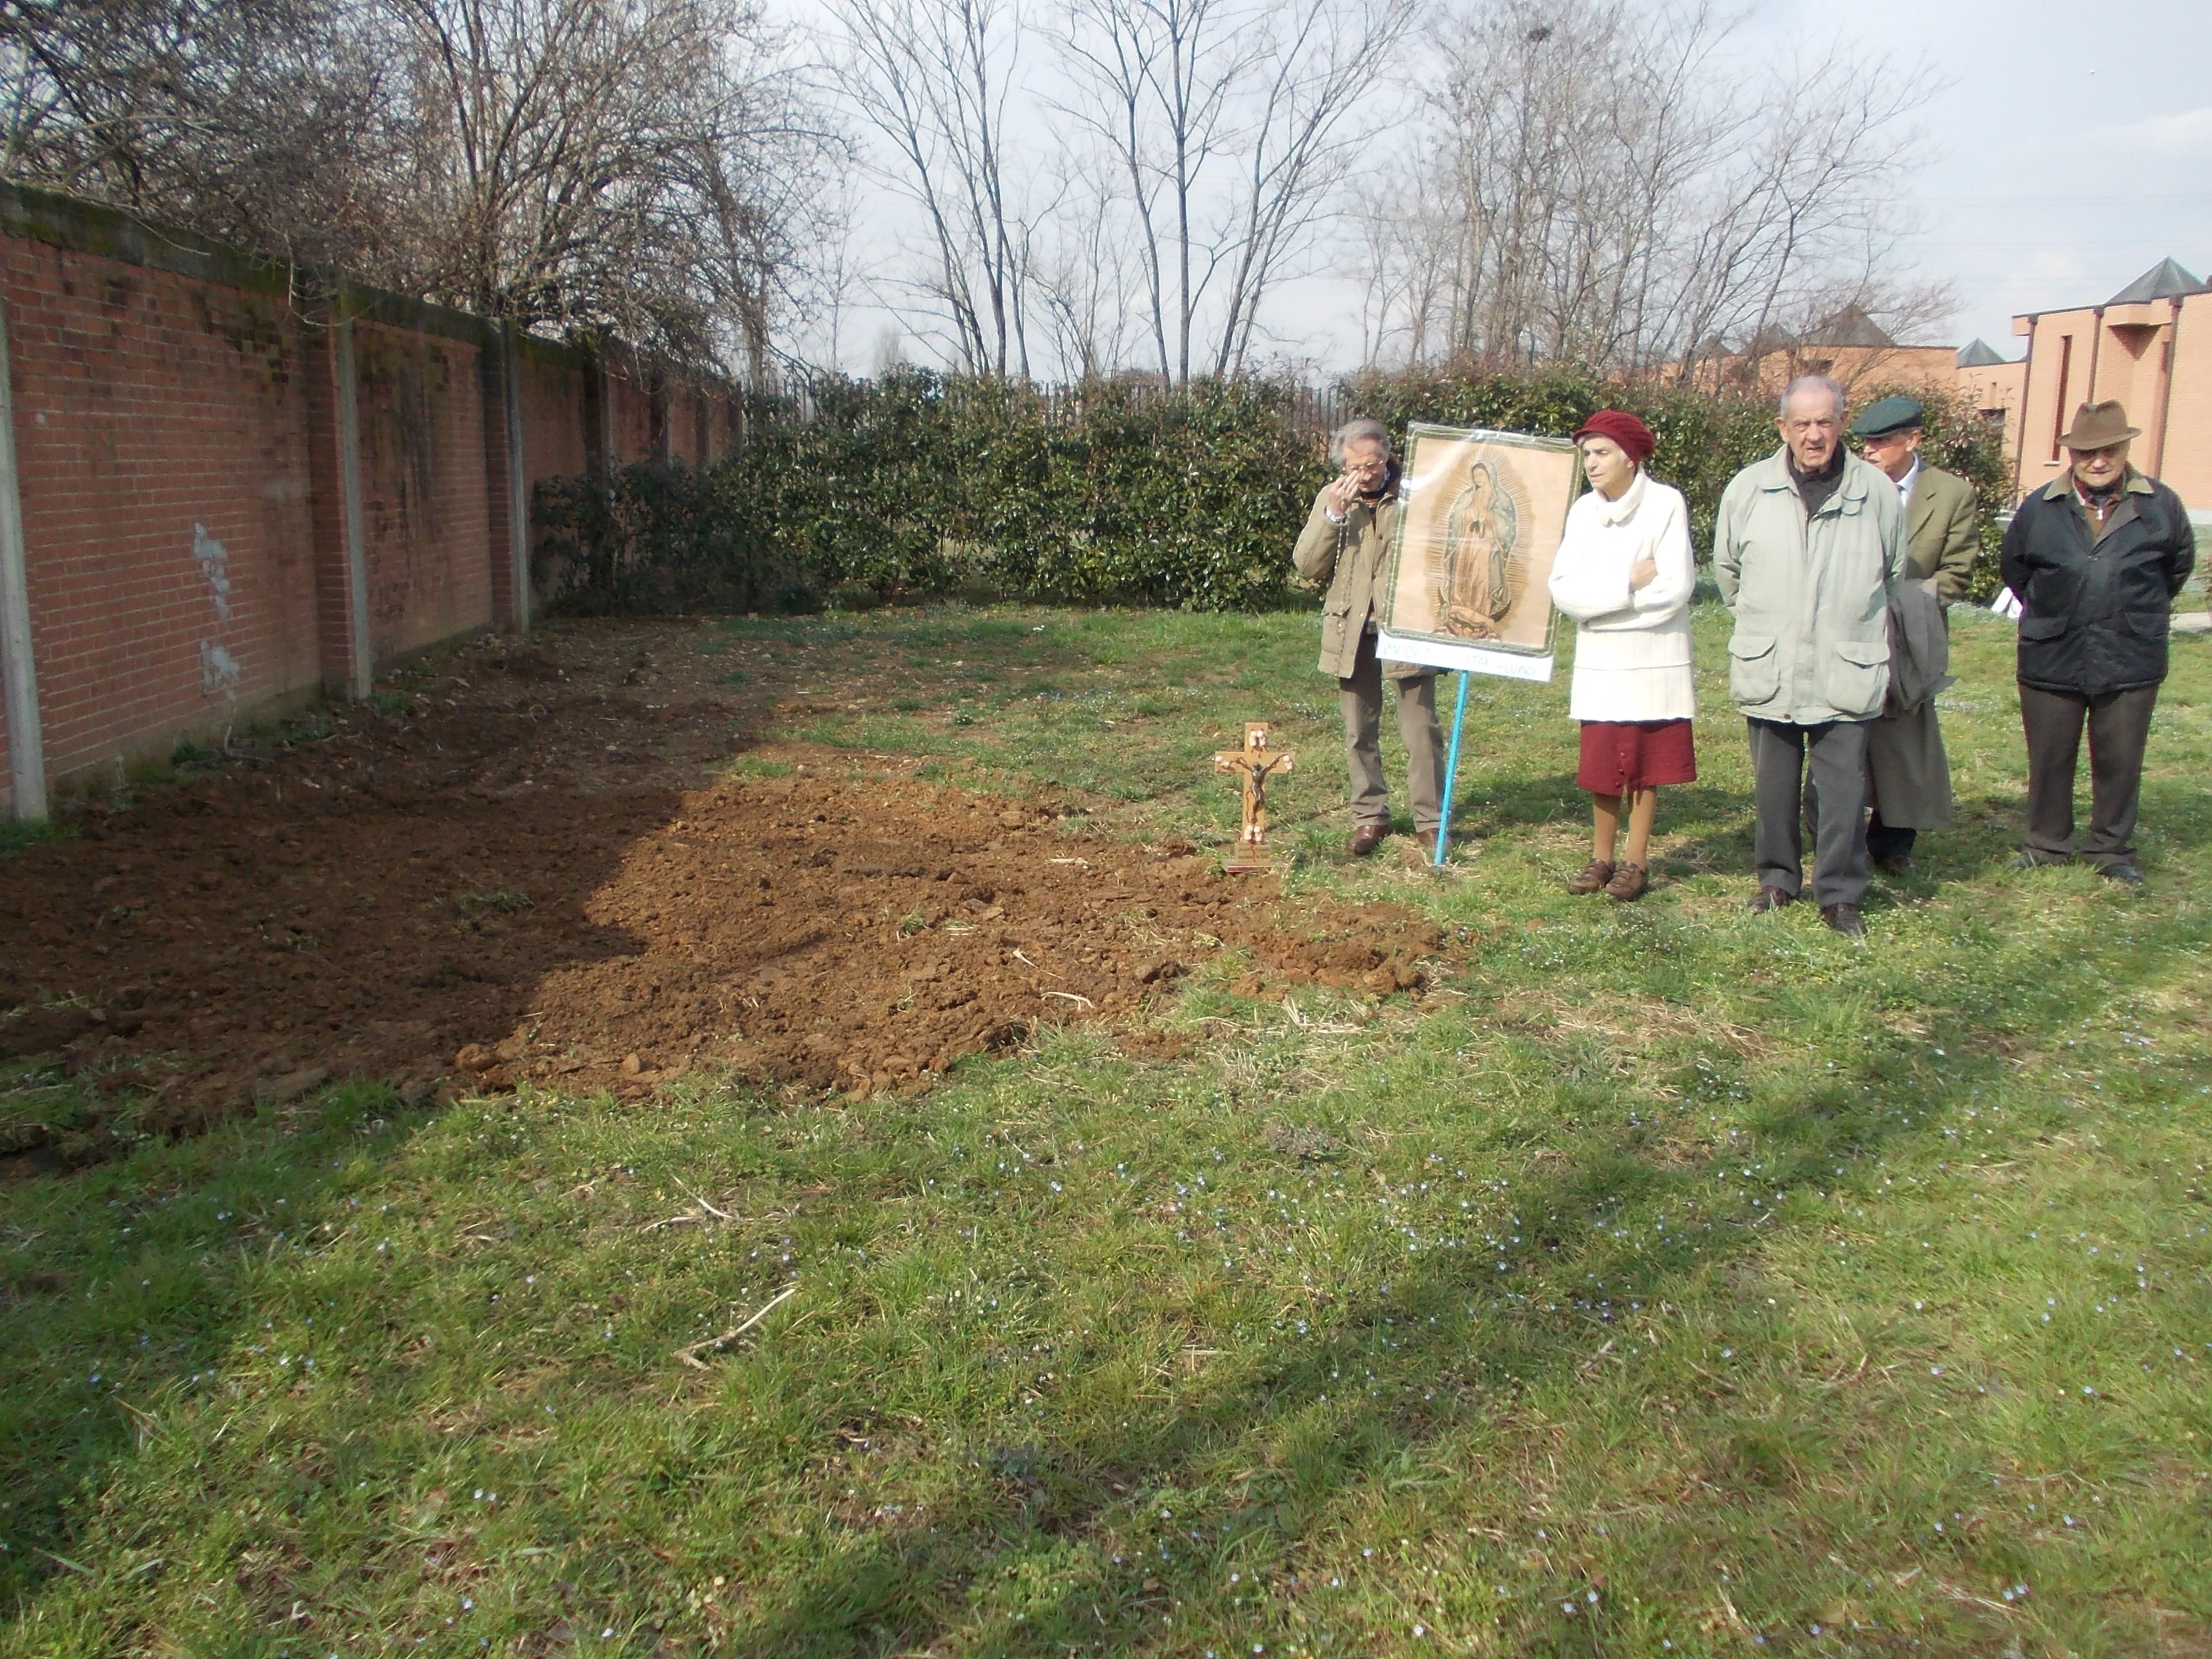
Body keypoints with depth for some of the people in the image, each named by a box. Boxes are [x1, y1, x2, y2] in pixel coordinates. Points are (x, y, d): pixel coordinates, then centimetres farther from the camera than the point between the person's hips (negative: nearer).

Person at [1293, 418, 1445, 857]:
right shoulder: (1331, 498, 4)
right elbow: (1306, 565, -2)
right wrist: (1334, 515, -12)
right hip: (1352, 631, 3)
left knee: (1421, 731, 1)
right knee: (1359, 734, 10)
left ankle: (1432, 820, 12)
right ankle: (1370, 816, 23)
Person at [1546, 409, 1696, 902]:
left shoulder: (1666, 504, -9)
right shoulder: (1583, 511, 3)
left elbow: (1675, 587, -17)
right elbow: (1563, 589, -6)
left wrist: (1600, 597, -10)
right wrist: (1630, 582, -16)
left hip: (1654, 661, -3)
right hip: (1599, 662, 3)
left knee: (1646, 764, 5)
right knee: (1600, 763, 6)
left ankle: (1637, 861, 14)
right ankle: (1601, 857, 18)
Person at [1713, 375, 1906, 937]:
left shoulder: (1877, 492, -1)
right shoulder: (1748, 488, 0)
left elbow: (1893, 573, 13)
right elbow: (1726, 567, 15)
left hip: (1846, 674, -1)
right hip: (1768, 673, 1)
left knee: (1843, 789, 0)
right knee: (1773, 784, 12)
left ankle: (1841, 894, 11)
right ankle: (1777, 878, 27)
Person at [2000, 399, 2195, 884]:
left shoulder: (2161, 506, -2)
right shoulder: (2039, 508, -1)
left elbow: (2178, 565, 15)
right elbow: (2014, 568, 14)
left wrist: (2139, 614, 17)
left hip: (2131, 661, 0)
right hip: (2051, 659, 0)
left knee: (2120, 762, 7)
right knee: (2049, 760, 9)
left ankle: (2113, 850, 21)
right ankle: (2045, 845, 23)